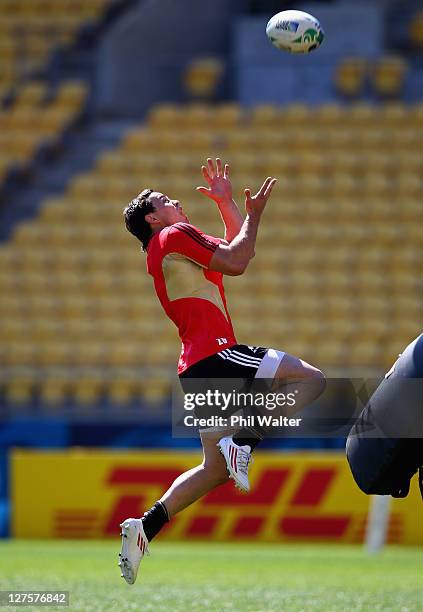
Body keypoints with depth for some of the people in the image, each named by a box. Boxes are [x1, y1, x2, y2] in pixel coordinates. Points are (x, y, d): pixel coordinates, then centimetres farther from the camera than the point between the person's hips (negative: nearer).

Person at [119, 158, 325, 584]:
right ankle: (244, 439, -21)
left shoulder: (167, 244, 26)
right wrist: (253, 213, 1)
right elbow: (236, 262, -9)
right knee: (311, 380, -12)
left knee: (216, 468, 10)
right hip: (213, 354, -10)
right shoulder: (175, 236, -2)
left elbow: (235, 247, 36)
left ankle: (144, 527, 1)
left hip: (197, 369, 10)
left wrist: (225, 202, 30)